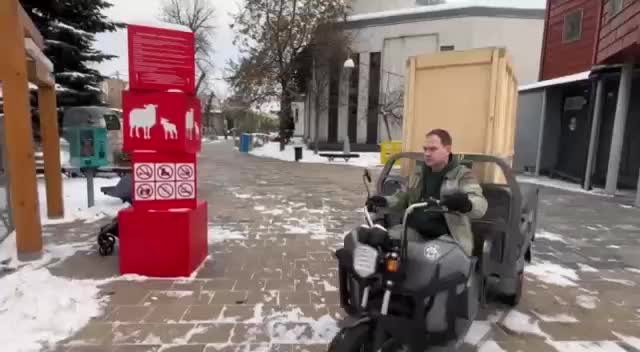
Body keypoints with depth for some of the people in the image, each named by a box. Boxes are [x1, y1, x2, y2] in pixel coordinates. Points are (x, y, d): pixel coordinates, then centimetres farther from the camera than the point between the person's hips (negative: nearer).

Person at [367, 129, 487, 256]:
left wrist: (465, 202, -42)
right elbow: (404, 197, 26)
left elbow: (480, 205, -18)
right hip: (414, 231, 5)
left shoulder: (462, 175, -3)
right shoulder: (419, 172, 15)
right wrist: (386, 201, 5)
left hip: (446, 237, -4)